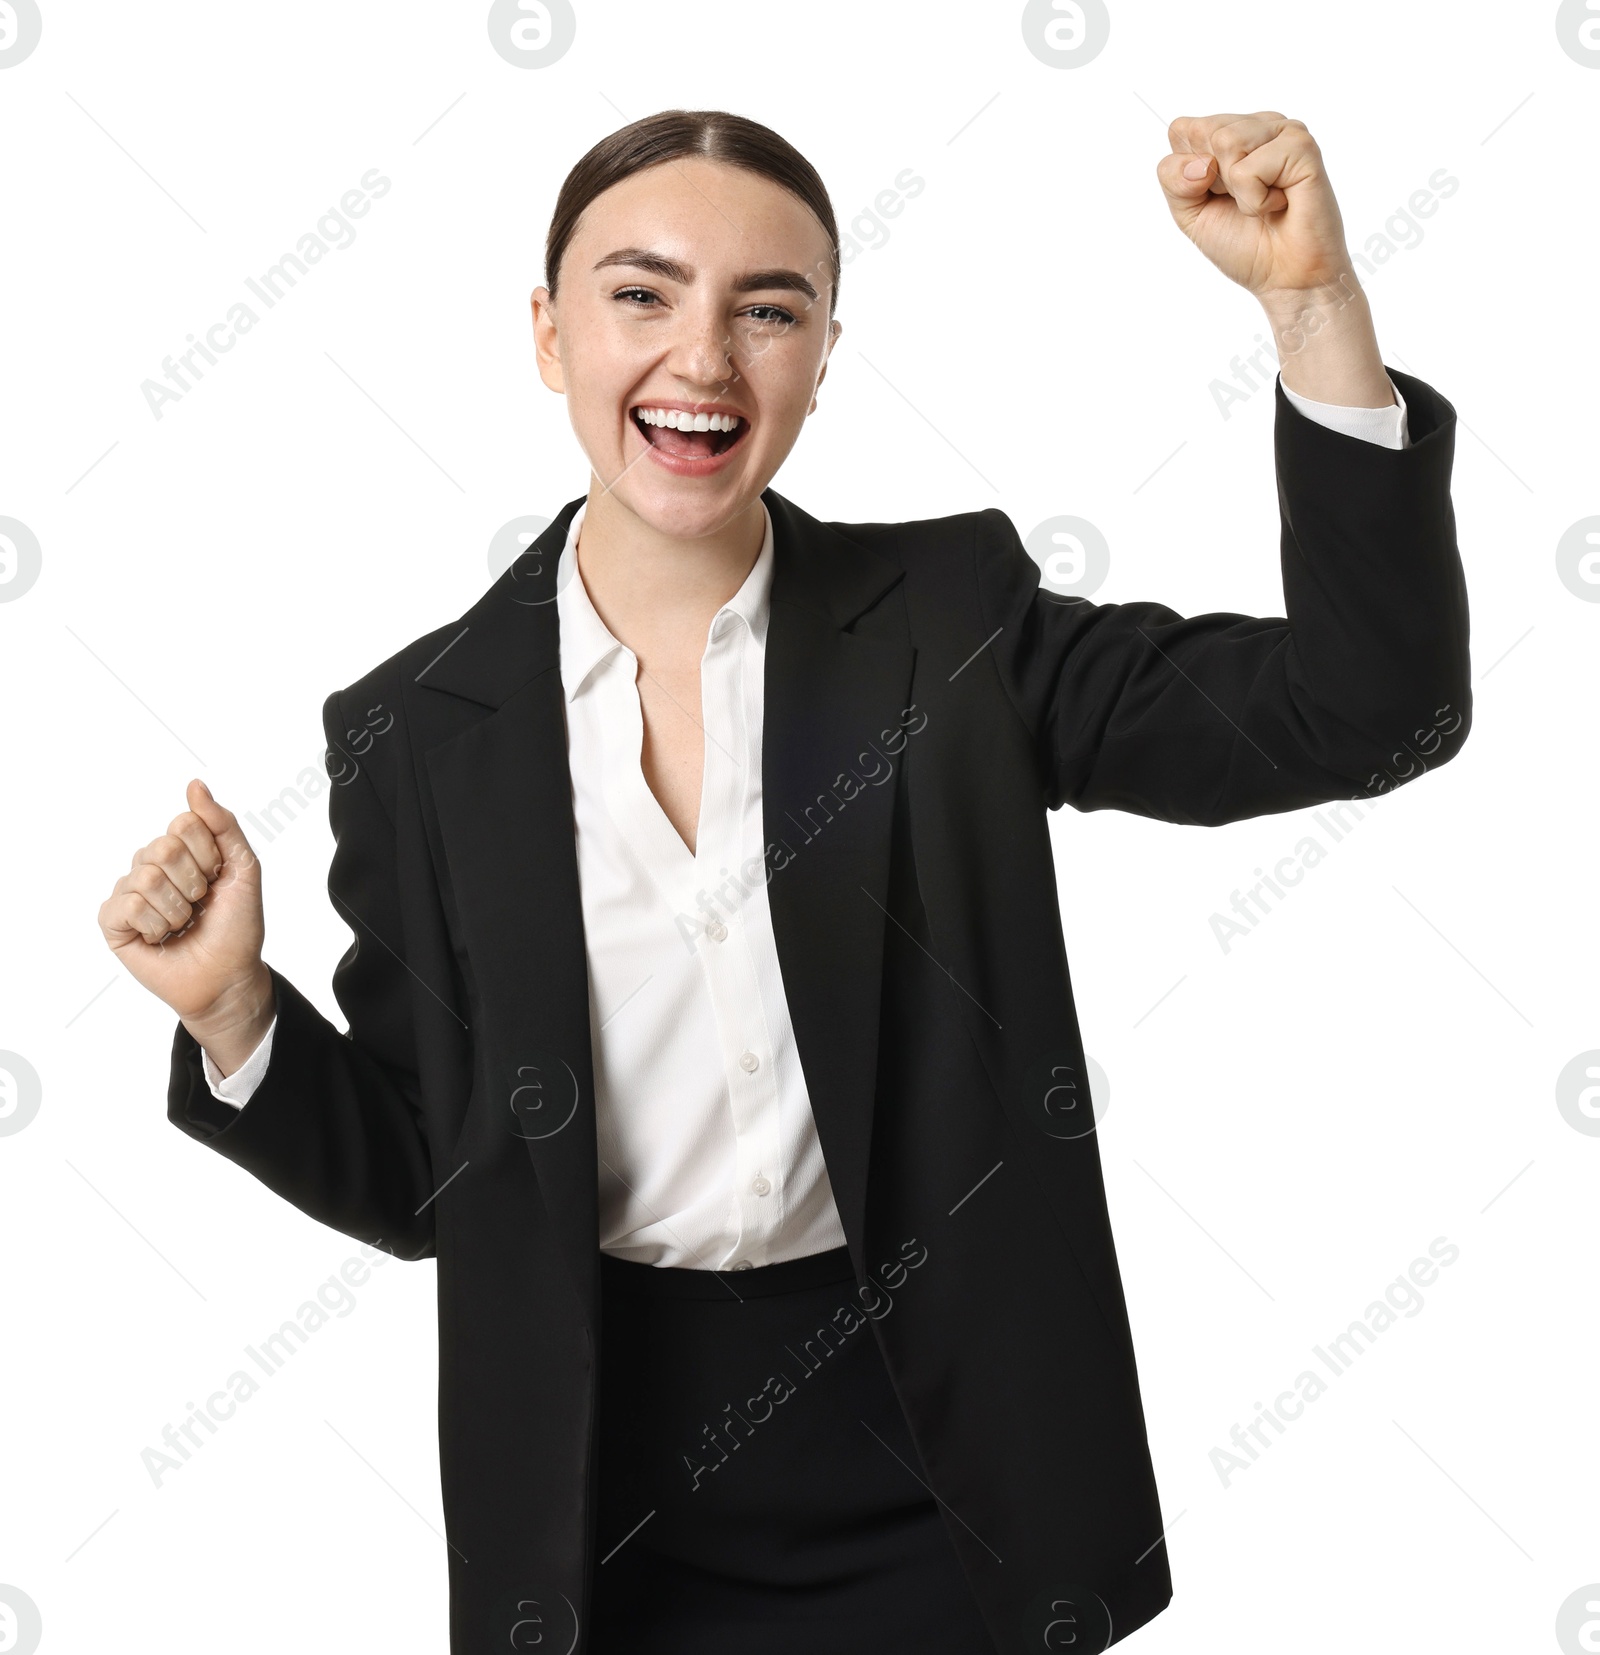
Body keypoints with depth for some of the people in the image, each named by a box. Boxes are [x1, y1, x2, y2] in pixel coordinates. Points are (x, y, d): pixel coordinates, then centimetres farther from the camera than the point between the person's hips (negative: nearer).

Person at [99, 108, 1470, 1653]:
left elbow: (1368, 714, -13)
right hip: (605, 1485, 1)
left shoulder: (951, 623, -6)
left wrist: (1315, 301, -22)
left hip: (944, 1471, 0)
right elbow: (415, 1178, 2)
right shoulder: (416, 729, -5)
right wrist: (231, 1010, -17)